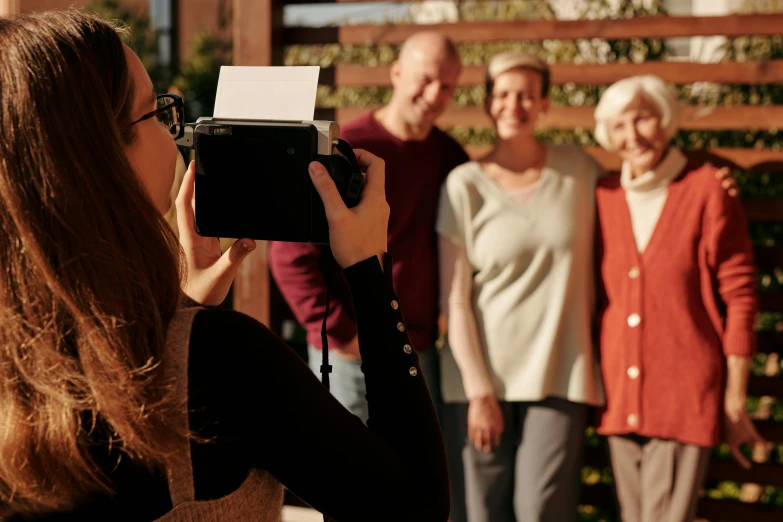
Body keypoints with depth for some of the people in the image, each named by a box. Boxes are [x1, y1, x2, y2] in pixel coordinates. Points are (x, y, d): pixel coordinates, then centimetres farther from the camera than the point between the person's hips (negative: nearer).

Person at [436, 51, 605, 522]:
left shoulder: (578, 169, 4)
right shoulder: (465, 184, -2)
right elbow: (454, 298, -3)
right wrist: (478, 390, -7)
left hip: (559, 374, 1)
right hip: (483, 375, -1)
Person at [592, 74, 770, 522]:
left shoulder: (708, 190, -6)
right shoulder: (603, 196, 6)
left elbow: (739, 296, -5)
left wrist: (735, 399, -6)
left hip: (687, 398, -4)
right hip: (621, 396, 5)